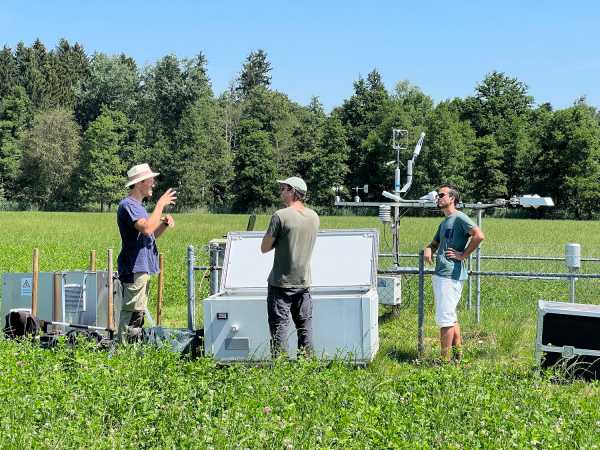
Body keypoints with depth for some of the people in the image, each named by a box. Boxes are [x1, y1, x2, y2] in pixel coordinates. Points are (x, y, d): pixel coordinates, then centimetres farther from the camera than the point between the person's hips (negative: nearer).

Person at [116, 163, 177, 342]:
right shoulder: (128, 205, -13)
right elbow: (147, 228, -29)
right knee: (133, 313, -11)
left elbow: (151, 235, 24)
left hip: (143, 268, 11)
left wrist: (165, 223, 5)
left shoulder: (138, 206, 19)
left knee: (138, 313, 15)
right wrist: (160, 204, -20)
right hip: (134, 268, -11)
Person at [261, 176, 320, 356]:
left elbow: (264, 248, -10)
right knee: (305, 325, 12)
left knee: (279, 325, 0)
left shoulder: (281, 216, -14)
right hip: (304, 281, 6)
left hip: (281, 282, -5)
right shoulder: (314, 217, 5)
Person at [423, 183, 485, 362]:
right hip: (440, 274, 10)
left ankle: (445, 360, -3)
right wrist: (428, 249, 6)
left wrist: (463, 255, -16)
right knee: (450, 317, 16)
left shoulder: (460, 218, -10)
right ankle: (458, 353, 24)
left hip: (451, 275, -10)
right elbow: (435, 243, 30)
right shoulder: (444, 222, 19)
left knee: (445, 318, -8)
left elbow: (479, 236, -22)